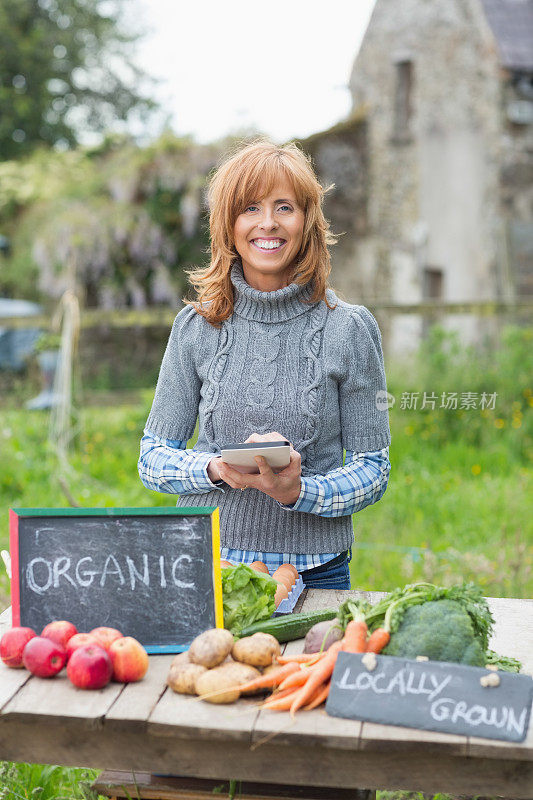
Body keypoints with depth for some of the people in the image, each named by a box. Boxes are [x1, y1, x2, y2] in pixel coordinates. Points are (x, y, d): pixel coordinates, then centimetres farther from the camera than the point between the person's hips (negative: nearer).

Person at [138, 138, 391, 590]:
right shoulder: (196, 326, 2)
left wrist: (300, 491, -17)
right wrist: (214, 468, -14)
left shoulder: (350, 329, -2)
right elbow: (153, 456, 5)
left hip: (315, 568, -1)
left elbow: (373, 468, 1)